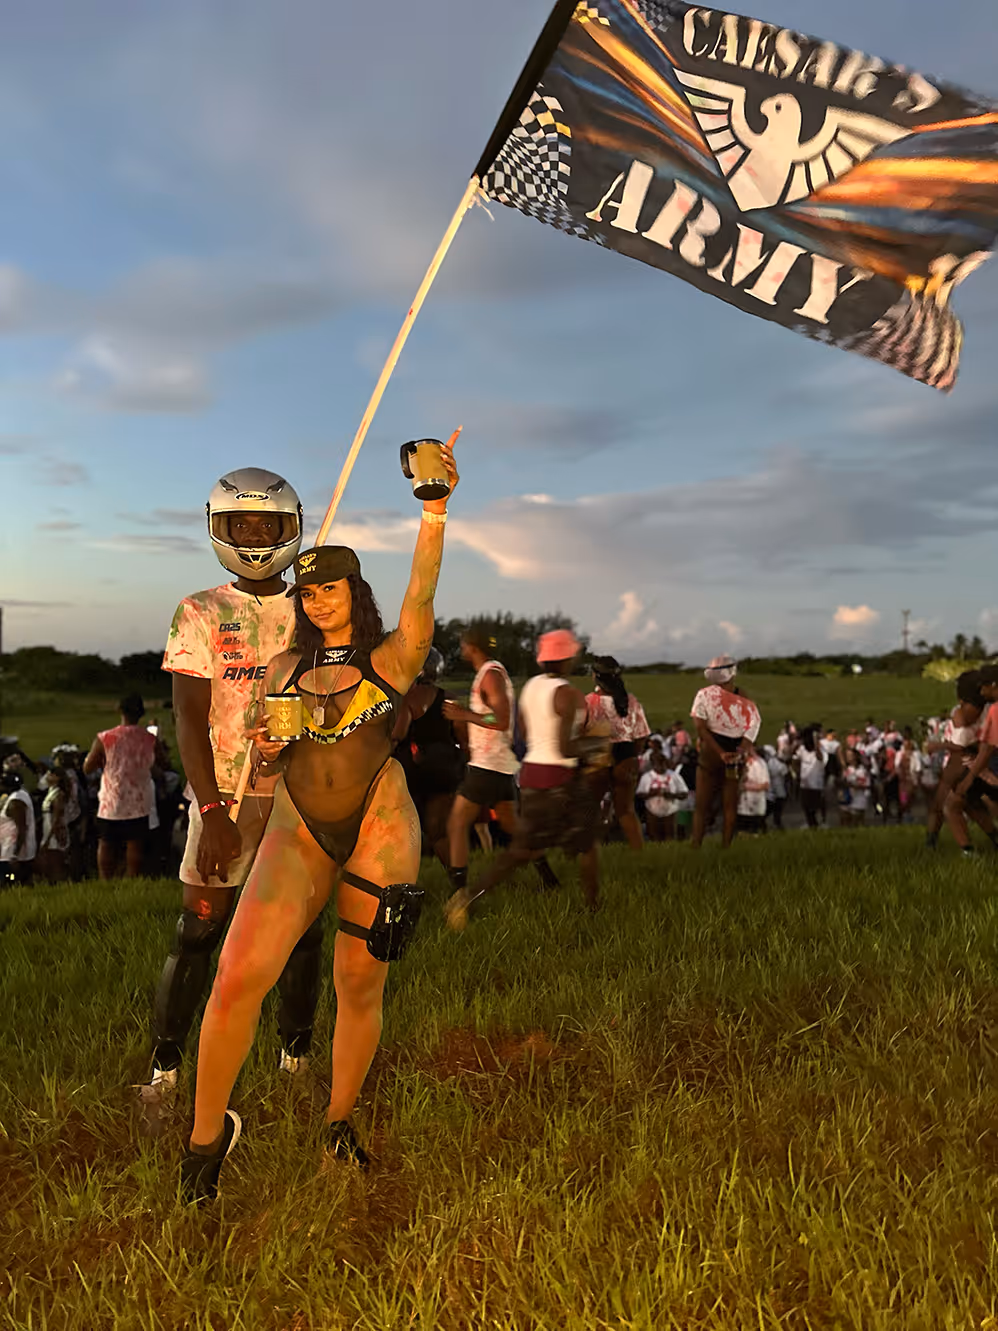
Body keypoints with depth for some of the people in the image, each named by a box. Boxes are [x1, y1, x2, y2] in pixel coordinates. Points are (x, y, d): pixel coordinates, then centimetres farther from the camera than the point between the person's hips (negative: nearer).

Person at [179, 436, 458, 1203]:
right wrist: (268, 748, -5)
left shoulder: (391, 659, 3)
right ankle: (208, 1132, 6)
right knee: (238, 977, -14)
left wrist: (435, 512, -29)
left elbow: (421, 594, -16)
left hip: (379, 829, -2)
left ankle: (339, 1124, 29)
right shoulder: (285, 670, 13)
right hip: (299, 832, 2)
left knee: (360, 989, 5)